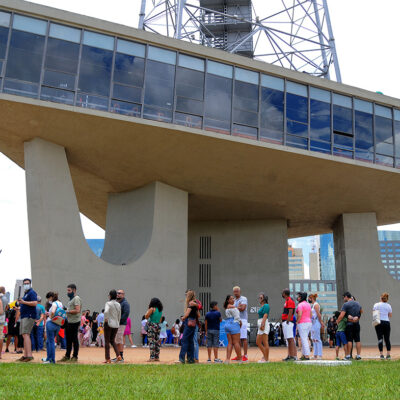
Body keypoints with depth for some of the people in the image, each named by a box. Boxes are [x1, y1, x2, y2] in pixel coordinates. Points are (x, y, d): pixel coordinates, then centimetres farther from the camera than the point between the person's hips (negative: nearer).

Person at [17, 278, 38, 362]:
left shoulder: (32, 292, -7)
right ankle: (25, 355, 13)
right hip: (24, 316, 10)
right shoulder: (25, 293, 23)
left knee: (26, 334, -18)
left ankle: (29, 355, -23)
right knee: (24, 335, 9)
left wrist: (23, 302, -20)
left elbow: (35, 303, -22)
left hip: (29, 316, -10)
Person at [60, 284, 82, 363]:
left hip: (74, 322, -10)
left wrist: (67, 312, -18)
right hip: (69, 322, 10)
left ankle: (75, 357, 4)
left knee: (74, 340, -3)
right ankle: (67, 356, 21)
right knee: (68, 340, 13)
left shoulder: (76, 298, -12)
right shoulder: (71, 299, 19)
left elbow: (77, 310, -22)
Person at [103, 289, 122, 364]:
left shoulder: (108, 303, -11)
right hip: (116, 325, 6)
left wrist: (106, 319, -16)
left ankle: (108, 359, 7)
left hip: (109, 324, -6)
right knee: (112, 340, 18)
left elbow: (106, 311, -30)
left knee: (107, 341, 5)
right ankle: (118, 356, 2)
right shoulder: (118, 304, 8)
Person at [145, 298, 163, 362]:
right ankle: (157, 357, 15)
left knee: (151, 342, -7)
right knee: (157, 342, 12)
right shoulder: (160, 310, 12)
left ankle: (152, 357, -11)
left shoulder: (152, 309, -8)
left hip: (152, 326, -7)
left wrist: (148, 310, 5)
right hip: (158, 326, 7)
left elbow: (146, 316, -6)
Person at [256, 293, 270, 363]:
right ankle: (264, 355, 22)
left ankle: (266, 359, -2)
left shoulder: (266, 305, -8)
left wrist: (263, 324, -25)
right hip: (260, 324, 10)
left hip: (264, 324, -10)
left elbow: (265, 316, -18)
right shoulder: (262, 306, 20)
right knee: (258, 342, 12)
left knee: (265, 343, -6)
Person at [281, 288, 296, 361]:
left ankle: (294, 356, -12)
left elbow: (290, 312, -20)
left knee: (291, 339, -11)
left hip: (288, 322, -11)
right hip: (285, 322, 11)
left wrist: (287, 322, -22)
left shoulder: (290, 301, -12)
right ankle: (289, 355, 15)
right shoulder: (287, 301, 20)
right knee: (288, 340, 11)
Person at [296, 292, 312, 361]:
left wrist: (297, 323, -14)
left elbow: (299, 315, -21)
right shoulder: (308, 304, 14)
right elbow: (310, 315, 16)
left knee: (304, 340, -5)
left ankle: (307, 356, -6)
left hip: (302, 323, -9)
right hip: (309, 323, 9)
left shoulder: (300, 305, -12)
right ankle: (303, 354, 18)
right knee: (304, 339, 15)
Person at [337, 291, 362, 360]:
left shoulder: (346, 304, -10)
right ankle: (358, 355, 6)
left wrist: (337, 322, -4)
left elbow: (341, 316, -15)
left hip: (349, 324, -5)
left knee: (349, 340, -3)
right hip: (357, 324, 5)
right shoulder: (357, 303, 10)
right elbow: (361, 311, 29)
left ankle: (348, 355, -3)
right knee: (357, 340, 7)